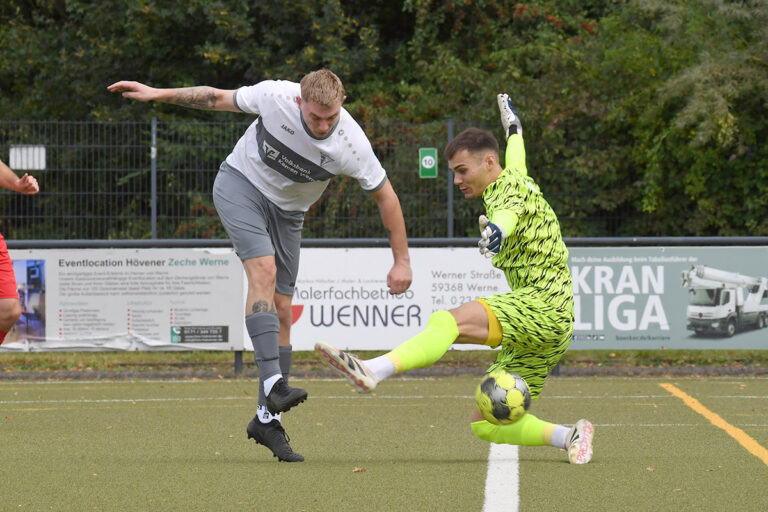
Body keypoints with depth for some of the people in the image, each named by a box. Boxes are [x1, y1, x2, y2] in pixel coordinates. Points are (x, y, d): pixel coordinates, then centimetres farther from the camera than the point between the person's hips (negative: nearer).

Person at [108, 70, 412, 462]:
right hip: (240, 183, -3)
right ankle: (272, 382, -37)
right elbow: (219, 98, -8)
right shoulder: (276, 97, -26)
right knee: (263, 271, -27)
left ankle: (267, 419, 3)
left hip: (286, 210, 3)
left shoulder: (351, 144, -24)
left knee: (281, 310, -2)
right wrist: (156, 94, -6)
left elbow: (385, 196, -11)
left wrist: (402, 260, -8)